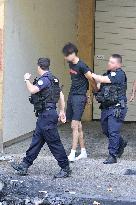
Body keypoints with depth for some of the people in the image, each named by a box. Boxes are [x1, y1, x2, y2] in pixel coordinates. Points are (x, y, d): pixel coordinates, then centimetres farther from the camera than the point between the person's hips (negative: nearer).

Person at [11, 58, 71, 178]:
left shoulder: (45, 79, -15)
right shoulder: (53, 79, 15)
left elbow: (32, 90, -26)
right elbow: (61, 95, 19)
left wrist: (27, 80, -8)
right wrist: (62, 111, 23)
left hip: (47, 115, -10)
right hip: (45, 115, 10)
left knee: (54, 143, -5)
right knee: (36, 141, 12)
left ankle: (66, 169, 0)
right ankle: (25, 166, 17)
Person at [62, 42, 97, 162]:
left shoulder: (81, 66, -17)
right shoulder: (71, 64, 9)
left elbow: (92, 80, -11)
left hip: (79, 97, -9)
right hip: (71, 95, 9)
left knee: (75, 126, -11)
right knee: (78, 125, 12)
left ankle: (72, 154, -11)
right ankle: (83, 152, 19)